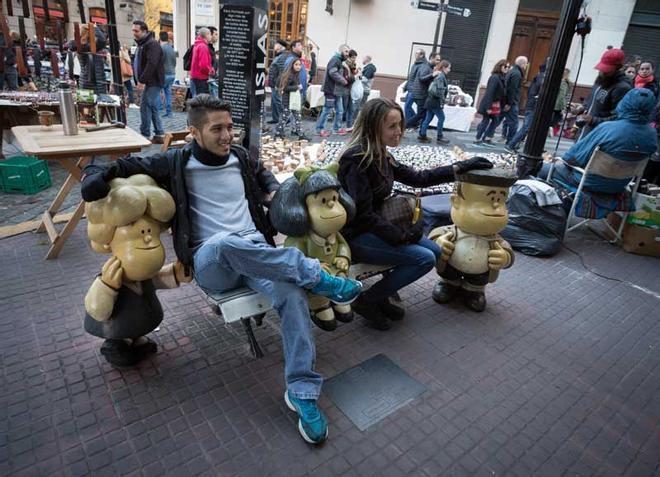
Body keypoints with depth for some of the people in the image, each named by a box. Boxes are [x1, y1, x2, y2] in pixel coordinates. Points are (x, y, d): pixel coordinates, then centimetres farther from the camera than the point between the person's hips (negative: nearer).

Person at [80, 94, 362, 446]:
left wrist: (274, 190, 15)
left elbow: (262, 173, 36)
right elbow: (126, 166, 14)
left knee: (292, 292, -28)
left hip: (258, 253, 3)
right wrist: (97, 174, -8)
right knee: (225, 243, -41)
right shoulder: (176, 162, 5)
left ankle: (301, 391, -20)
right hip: (211, 263, -2)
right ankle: (316, 276, -27)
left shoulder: (240, 157, 15)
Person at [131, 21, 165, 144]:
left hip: (153, 82, -10)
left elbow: (151, 64, -24)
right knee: (153, 108, 11)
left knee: (145, 107, -10)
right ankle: (159, 135, 16)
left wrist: (142, 80, -24)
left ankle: (145, 136, -4)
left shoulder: (152, 44, -14)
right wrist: (139, 80, 14)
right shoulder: (142, 44, 19)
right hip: (150, 82, 10)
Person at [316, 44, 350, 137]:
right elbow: (333, 73, -25)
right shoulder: (335, 59, -12)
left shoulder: (340, 60, 19)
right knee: (326, 110, -3)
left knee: (340, 111, 12)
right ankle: (320, 129, 5)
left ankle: (337, 128, 23)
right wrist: (344, 81, -17)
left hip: (337, 90, 10)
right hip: (331, 90, -10)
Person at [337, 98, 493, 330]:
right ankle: (367, 301, -3)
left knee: (435, 252, 6)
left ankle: (381, 296, 11)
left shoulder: (381, 156, 5)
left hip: (374, 226, 9)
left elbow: (417, 178, 12)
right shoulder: (357, 159, -22)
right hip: (356, 236, -9)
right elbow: (363, 214, -24)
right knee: (425, 259, -15)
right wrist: (402, 235, -18)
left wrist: (459, 168, 8)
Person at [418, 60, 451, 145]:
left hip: (431, 100, 9)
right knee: (441, 118, -2)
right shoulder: (441, 76, -12)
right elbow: (440, 91, -19)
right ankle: (439, 138, 3)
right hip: (435, 101, -9)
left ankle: (422, 135, 12)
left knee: (428, 118, 10)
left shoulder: (439, 75, 16)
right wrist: (442, 102, -15)